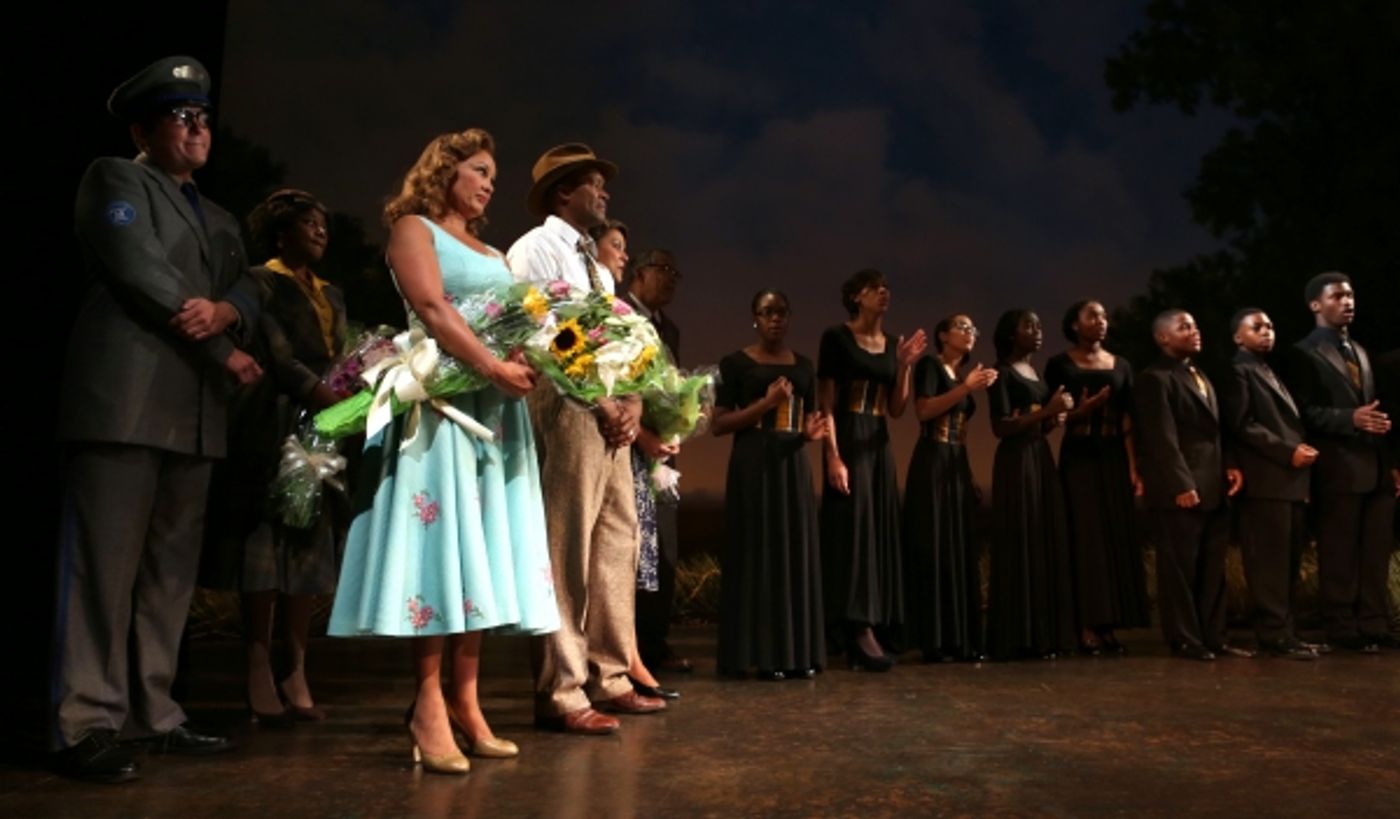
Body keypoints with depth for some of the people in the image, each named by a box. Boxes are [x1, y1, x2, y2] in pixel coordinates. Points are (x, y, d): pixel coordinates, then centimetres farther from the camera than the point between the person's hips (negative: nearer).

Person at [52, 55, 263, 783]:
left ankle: (152, 715, 14)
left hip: (193, 411, 7)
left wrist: (224, 311, -10)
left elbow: (248, 292, 15)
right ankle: (85, 727, -3)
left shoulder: (220, 220, 26)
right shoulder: (115, 179, 7)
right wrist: (228, 356, -7)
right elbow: (139, 272, -8)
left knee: (169, 572, 7)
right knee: (102, 566, -7)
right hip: (125, 401, -7)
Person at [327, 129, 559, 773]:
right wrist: (493, 367, -20)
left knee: (482, 548, 2)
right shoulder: (414, 228, 5)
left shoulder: (492, 254, 26)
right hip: (443, 400, -7)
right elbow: (431, 310, -10)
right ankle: (429, 704, -7)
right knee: (442, 542, -10)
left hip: (498, 408, 7)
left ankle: (464, 701, 5)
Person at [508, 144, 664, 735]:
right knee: (567, 553, -8)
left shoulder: (596, 264, 25)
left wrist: (632, 403, 1)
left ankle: (608, 679, 18)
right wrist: (605, 406, -13)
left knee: (617, 548, 9)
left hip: (612, 418, 9)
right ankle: (559, 694, -1)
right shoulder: (535, 249, -2)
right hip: (566, 413, -9)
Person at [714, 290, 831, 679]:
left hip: (793, 463, 5)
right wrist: (765, 403, -15)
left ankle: (798, 653, 11)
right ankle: (762, 654, 1)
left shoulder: (803, 364, 14)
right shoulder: (735, 363, -1)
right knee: (757, 554, -5)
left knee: (796, 553, 4)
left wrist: (811, 432, -3)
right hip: (753, 464, -5)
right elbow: (717, 424, -6)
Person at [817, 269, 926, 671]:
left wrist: (905, 365, -1)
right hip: (847, 441, -7)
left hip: (879, 444, 7)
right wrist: (833, 456, -19)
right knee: (854, 527, -10)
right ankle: (860, 630, -9)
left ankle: (873, 626, 12)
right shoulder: (837, 337, -4)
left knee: (881, 530, 6)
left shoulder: (892, 344, 14)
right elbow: (826, 403, -10)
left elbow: (897, 409, 11)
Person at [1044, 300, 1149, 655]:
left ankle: (1108, 626, 7)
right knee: (1085, 538, -7)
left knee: (1117, 538, 1)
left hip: (1114, 458, 4)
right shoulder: (1060, 365, 1)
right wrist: (1081, 410, -20)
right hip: (1078, 458, -4)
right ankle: (1087, 627, -5)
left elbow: (1127, 421, 7)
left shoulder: (1120, 366, 12)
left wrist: (1133, 466, -1)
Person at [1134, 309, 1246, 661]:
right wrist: (1181, 485, -21)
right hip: (1181, 491, -9)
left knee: (1213, 569, 12)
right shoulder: (1156, 378, -9)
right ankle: (1185, 640, 8)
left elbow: (1215, 430, 21)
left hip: (1213, 488, 9)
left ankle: (1213, 637, 20)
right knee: (1180, 569, 0)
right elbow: (1163, 439, -16)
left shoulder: (1200, 376, 21)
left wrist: (1230, 465, 7)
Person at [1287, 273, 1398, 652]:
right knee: (1340, 554, 0)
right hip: (1338, 468, -7)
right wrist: (1351, 419, -24)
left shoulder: (1359, 351, 20)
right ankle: (1343, 628, 8)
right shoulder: (1305, 353, -4)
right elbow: (1305, 412, -12)